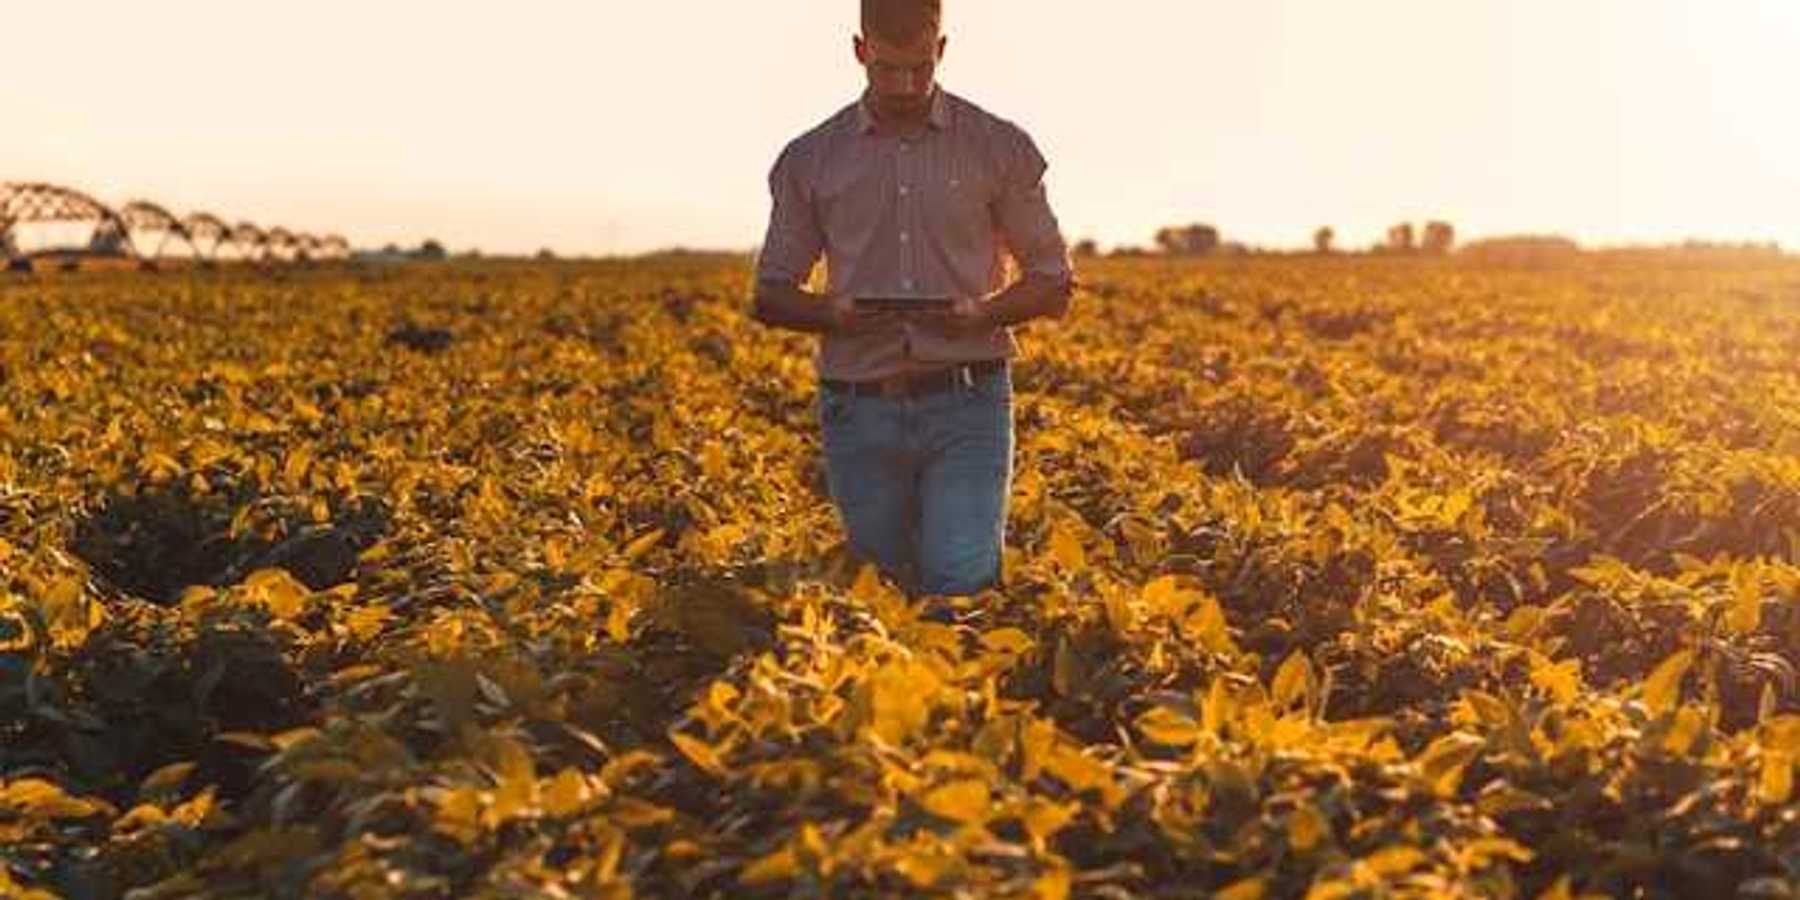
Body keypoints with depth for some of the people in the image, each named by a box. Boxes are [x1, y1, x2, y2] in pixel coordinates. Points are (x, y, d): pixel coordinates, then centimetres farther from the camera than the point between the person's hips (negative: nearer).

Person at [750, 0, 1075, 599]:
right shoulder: (809, 161, 7)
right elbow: (771, 297, 11)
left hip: (966, 402, -2)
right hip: (860, 409, 2)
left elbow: (1053, 285, 9)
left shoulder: (1000, 148, 4)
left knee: (962, 587, -16)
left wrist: (983, 313, -12)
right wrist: (834, 315, -11)